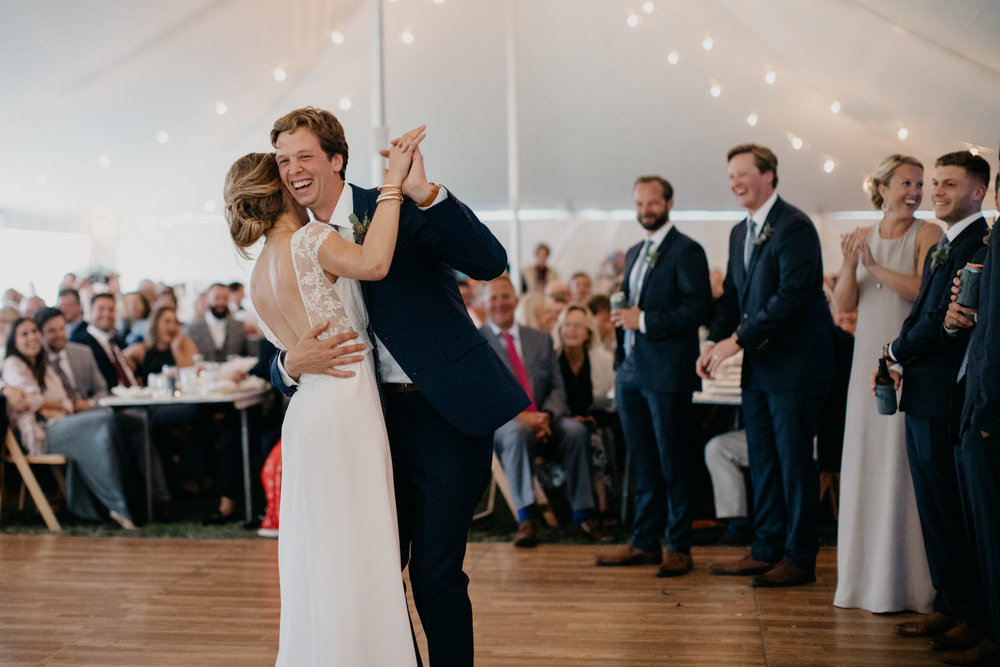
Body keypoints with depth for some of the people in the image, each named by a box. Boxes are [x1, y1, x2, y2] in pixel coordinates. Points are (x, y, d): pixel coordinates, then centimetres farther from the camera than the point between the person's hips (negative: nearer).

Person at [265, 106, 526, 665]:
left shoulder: (397, 208, -6)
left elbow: (490, 263, -19)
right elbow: (282, 366, 12)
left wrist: (425, 193, -32)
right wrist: (293, 364, -13)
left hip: (445, 415, -5)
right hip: (374, 422, 6)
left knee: (435, 574, -1)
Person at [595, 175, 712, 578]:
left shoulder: (686, 251, -7)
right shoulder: (634, 253, 19)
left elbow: (699, 309, -16)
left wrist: (645, 320, -17)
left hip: (668, 375, -8)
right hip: (631, 373, 8)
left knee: (674, 464, 0)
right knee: (642, 464, 12)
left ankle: (678, 547, 8)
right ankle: (645, 542, 20)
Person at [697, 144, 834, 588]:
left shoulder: (794, 227, -14)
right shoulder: (739, 234, 15)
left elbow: (791, 296, -22)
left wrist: (738, 340, -21)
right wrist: (714, 342, 1)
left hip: (796, 364, -9)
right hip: (758, 365, 9)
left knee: (794, 460, -2)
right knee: (762, 460, 13)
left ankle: (800, 558, 8)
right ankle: (766, 550, 23)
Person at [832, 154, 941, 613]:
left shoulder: (927, 235, -3)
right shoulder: (862, 238, 11)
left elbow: (927, 290, -16)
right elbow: (843, 305, 6)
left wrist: (875, 267, -15)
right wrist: (850, 264, -9)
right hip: (869, 363, 5)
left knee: (905, 467, -4)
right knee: (866, 466, 8)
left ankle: (907, 582, 5)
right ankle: (867, 577, 19)